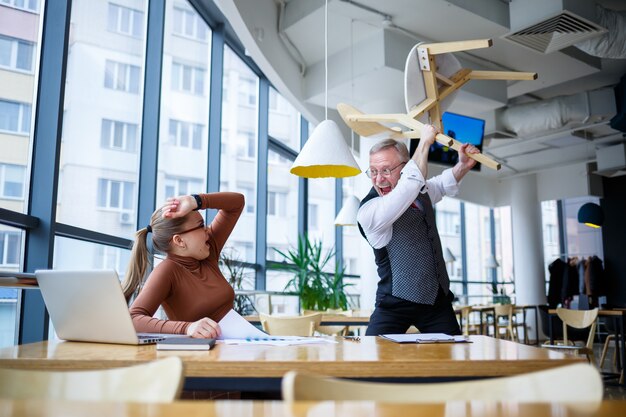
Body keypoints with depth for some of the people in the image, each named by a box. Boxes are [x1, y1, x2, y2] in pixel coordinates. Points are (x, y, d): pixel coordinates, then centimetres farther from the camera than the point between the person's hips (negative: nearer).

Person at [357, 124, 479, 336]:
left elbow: (442, 185, 28)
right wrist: (425, 141, -22)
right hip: (395, 304, -6)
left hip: (438, 299, 6)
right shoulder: (369, 211, -21)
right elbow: (412, 182, -34)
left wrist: (463, 165, 8)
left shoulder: (421, 191, 4)